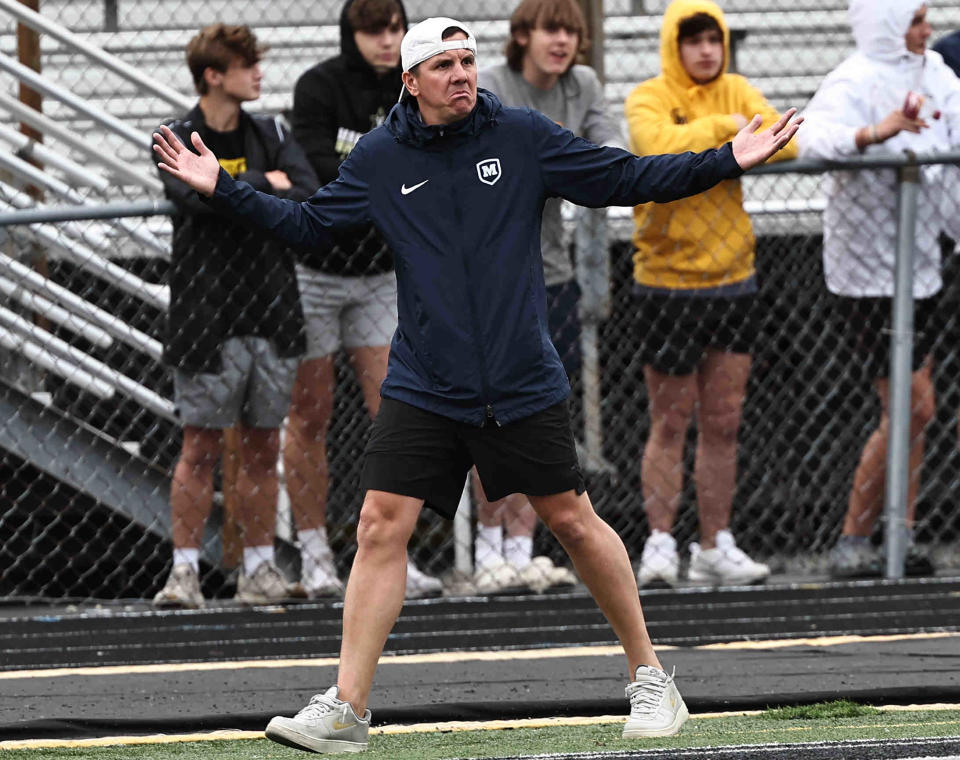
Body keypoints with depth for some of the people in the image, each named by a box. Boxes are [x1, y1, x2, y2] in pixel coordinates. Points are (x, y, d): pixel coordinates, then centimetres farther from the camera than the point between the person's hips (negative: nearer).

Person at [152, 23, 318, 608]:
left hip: (273, 314, 4)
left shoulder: (271, 135, 10)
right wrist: (265, 186, -9)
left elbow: (309, 197, -4)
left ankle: (260, 570, 13)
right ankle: (185, 570, 0)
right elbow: (200, 192, -22)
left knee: (263, 445, 7)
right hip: (209, 317, -4)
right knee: (202, 446, -4)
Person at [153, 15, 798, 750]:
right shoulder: (379, 159, 2)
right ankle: (346, 710, -5)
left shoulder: (523, 137, -2)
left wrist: (726, 163, -6)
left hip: (523, 384, -1)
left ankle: (650, 678, 19)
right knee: (382, 527, -8)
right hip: (423, 389, 1)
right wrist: (222, 189, 5)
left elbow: (624, 178, 1)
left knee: (573, 520, 4)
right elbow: (307, 224, 13)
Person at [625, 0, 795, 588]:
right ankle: (660, 545, 4)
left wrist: (725, 149, -18)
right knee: (671, 422, -2)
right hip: (667, 280, -4)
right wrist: (723, 128, -18)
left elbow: (785, 141, -6)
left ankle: (716, 548, 13)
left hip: (733, 277, 4)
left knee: (724, 423, 7)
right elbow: (657, 147, -26)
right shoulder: (648, 99, -5)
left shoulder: (737, 93, 8)